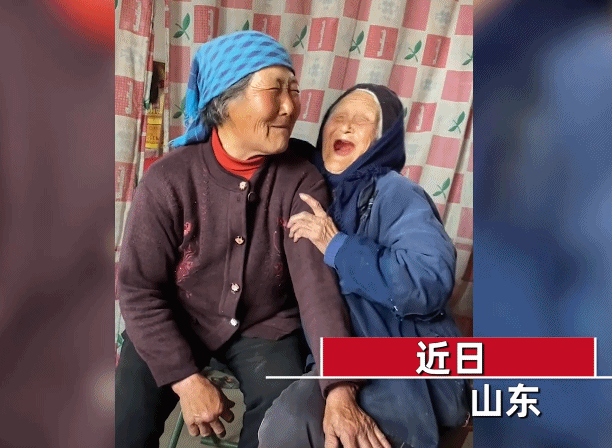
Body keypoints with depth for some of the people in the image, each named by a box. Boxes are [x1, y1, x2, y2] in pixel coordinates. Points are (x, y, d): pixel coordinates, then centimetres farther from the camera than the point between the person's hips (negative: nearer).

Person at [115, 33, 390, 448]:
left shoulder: (303, 181, -14)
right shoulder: (168, 180, -17)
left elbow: (317, 282, -23)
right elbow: (139, 289, -13)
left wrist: (339, 389, -33)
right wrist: (187, 379, -19)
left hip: (265, 326, 1)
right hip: (177, 324, 0)